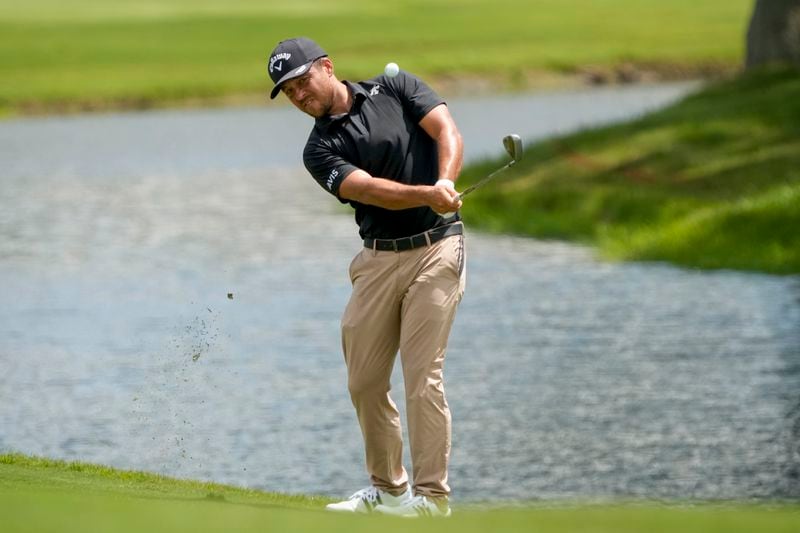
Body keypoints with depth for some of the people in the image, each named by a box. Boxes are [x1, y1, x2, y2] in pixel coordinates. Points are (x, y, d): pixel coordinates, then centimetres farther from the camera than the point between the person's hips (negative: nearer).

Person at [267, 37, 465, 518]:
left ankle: (432, 496, -6)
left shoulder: (394, 89, 3)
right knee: (365, 381, 5)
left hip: (436, 248, -4)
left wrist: (446, 182, -28)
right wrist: (426, 195, -31)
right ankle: (388, 488, 22)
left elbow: (447, 131, -8)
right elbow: (369, 190, -14)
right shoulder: (320, 150, 3)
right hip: (378, 258, 4)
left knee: (422, 374, -10)